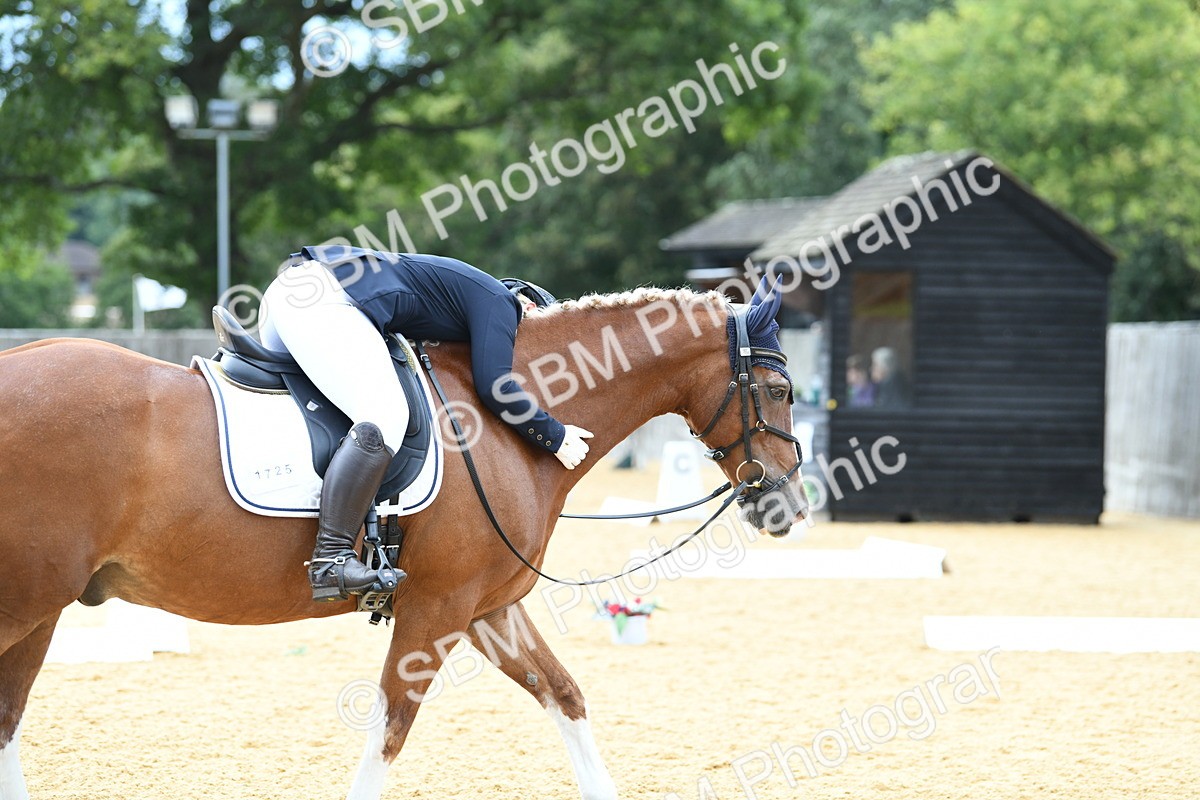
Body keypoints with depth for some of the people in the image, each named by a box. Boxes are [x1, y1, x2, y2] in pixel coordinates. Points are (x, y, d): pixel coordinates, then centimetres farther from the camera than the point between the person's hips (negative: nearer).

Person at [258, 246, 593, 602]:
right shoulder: (498, 303, 4)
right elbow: (494, 386, -7)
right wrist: (555, 437, 1)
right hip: (324, 301, -11)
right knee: (385, 416, -20)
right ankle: (330, 558, -28)